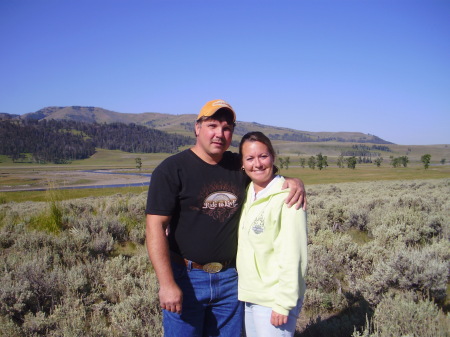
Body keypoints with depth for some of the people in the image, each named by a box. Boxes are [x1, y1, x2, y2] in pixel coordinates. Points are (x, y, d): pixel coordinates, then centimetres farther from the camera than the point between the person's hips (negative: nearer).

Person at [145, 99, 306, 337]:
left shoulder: (239, 166, 3)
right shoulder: (172, 169, -10)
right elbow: (155, 227, -14)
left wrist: (294, 182, -5)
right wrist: (167, 285, -19)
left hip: (230, 277, 5)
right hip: (186, 277, -4)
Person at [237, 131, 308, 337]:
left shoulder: (286, 197, -16)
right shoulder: (247, 194, 5)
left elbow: (292, 256, -18)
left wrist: (284, 303, -18)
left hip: (274, 299, -6)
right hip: (250, 296, 7)